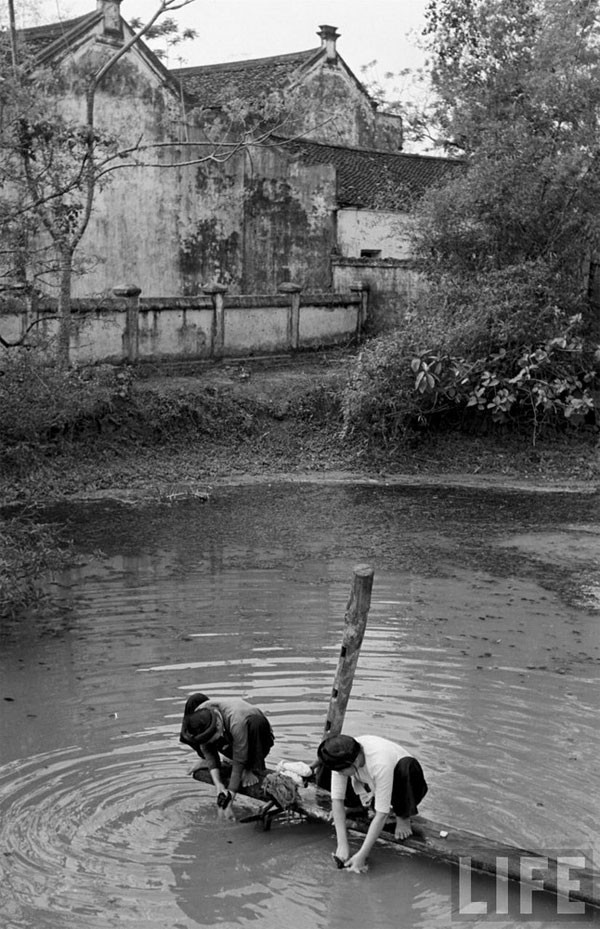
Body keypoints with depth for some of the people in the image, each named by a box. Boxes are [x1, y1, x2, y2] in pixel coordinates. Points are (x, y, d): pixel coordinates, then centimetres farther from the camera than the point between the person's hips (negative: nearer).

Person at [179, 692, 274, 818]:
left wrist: (229, 802, -34)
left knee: (256, 722, -42)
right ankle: (206, 761, 6)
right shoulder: (200, 716, -26)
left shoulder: (237, 721, -41)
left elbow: (239, 763, -35)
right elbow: (207, 750, -17)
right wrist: (218, 785, -30)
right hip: (229, 739, 5)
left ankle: (253, 768, -17)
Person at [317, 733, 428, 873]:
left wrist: (362, 855, -41)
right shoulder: (342, 759, -28)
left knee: (407, 764, -38)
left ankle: (403, 816, -13)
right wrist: (342, 845, -31)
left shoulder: (380, 764, -42)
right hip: (373, 787, 5)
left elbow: (382, 814, -40)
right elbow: (337, 798, -25)